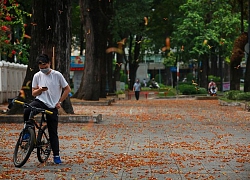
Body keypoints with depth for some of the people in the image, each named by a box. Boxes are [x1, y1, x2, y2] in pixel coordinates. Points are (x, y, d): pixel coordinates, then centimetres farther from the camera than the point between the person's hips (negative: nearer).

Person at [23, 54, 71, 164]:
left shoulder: (57, 75, -3)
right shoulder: (37, 76, 3)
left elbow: (67, 89, 4)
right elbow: (33, 93, 7)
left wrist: (59, 102, -1)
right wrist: (40, 90, -15)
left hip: (52, 106, -1)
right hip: (40, 101, 1)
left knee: (53, 133, 1)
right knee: (27, 110, -32)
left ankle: (56, 155, 11)